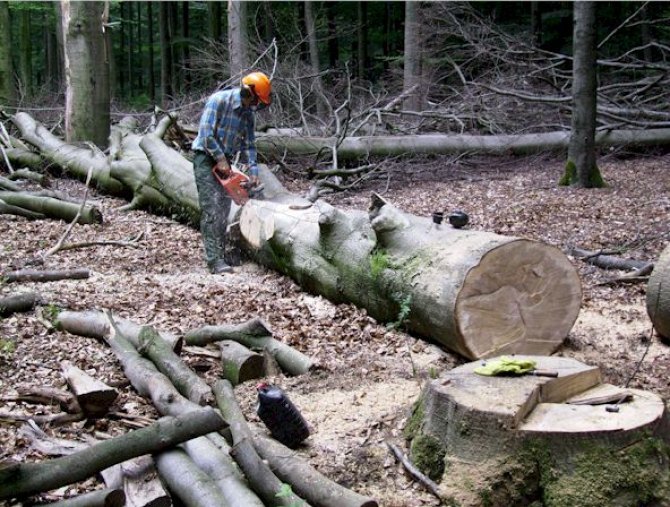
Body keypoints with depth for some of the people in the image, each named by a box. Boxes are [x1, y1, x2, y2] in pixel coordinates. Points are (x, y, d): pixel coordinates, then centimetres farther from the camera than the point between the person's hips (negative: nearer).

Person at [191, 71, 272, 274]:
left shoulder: (249, 113, 4)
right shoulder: (219, 100, -17)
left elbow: (249, 144, 9)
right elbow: (206, 132, -21)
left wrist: (253, 171, -2)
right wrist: (220, 159, -19)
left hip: (224, 161, 7)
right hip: (206, 157, -7)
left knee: (224, 209, 3)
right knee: (212, 209, -13)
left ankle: (219, 253, 8)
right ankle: (214, 260, -16)